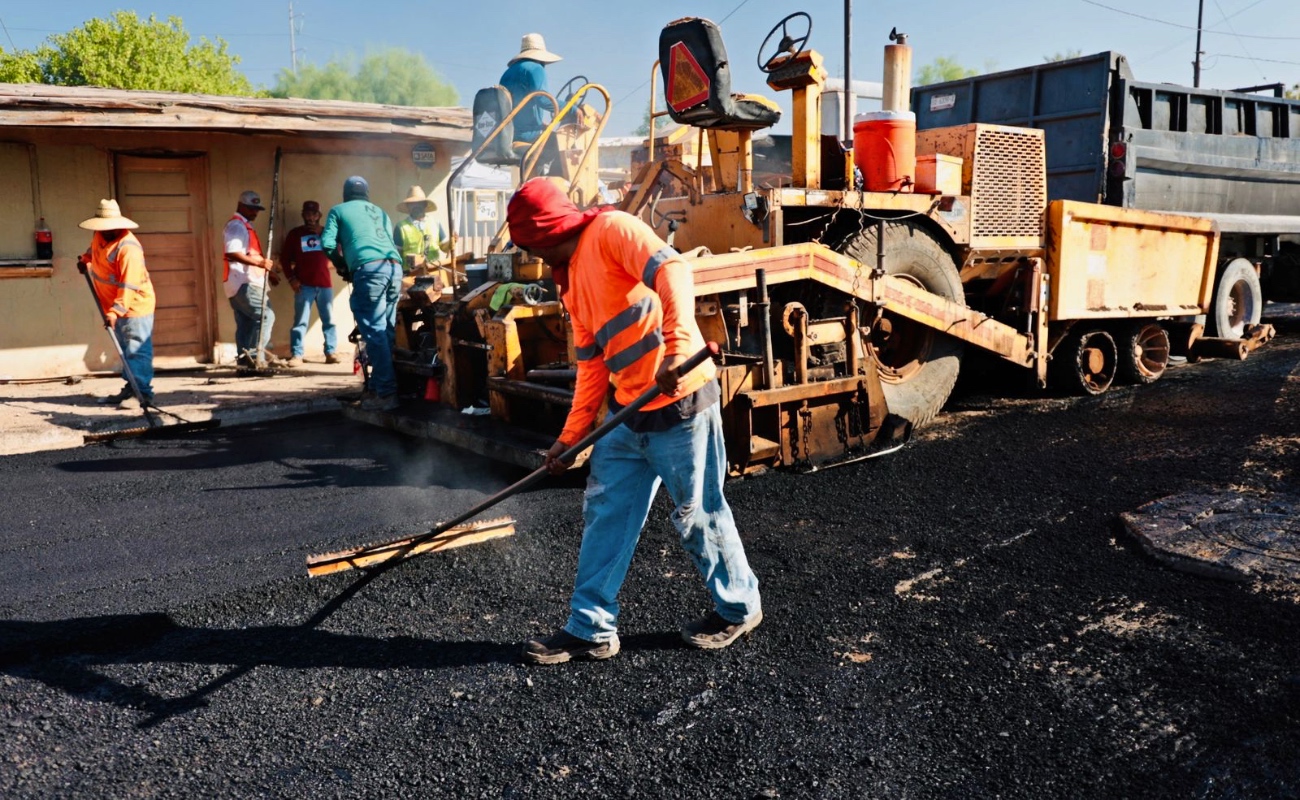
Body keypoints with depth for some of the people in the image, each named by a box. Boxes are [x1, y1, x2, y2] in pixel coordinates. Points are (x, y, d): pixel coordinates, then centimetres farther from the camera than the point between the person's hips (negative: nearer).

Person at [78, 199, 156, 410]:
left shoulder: (129, 248, -23)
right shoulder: (100, 236, 4)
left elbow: (128, 286, -28)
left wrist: (115, 311, -32)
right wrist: (86, 259, 15)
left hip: (136, 305, -9)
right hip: (117, 307, 9)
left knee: (137, 351, -10)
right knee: (125, 351, 13)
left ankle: (143, 392, -9)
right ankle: (131, 389, 19)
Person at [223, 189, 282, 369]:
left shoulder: (245, 226, 24)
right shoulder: (236, 225, -9)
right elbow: (232, 253, -22)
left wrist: (267, 272, 19)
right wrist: (259, 262, -27)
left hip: (245, 283, 10)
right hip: (243, 283, -10)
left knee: (246, 323, 9)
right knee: (265, 315, -17)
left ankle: (245, 360, 10)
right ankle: (256, 353, -19)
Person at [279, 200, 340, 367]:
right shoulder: (294, 234, 10)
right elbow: (284, 258, 8)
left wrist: (321, 234, -5)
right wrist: (291, 278, -4)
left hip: (325, 284, 2)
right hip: (304, 285, -2)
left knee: (329, 320, -1)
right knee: (300, 321, -6)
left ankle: (331, 353, 3)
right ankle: (296, 354, -6)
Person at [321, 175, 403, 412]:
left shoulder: (338, 211, 16)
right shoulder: (380, 212, 30)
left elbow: (328, 243, 5)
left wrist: (341, 264, 22)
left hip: (369, 269, -5)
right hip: (394, 267, 6)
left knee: (375, 332, -7)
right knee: (386, 331, 12)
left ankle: (386, 393, -12)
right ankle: (380, 386, 17)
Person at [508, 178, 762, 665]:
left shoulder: (611, 230, -8)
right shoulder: (570, 279, 18)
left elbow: (671, 270, -26)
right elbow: (592, 365, 20)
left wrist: (677, 347, -39)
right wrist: (570, 438, 17)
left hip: (679, 403, -9)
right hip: (627, 414, 9)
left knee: (698, 515, 5)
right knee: (604, 515, 10)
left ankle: (739, 608, 28)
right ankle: (590, 628, 22)